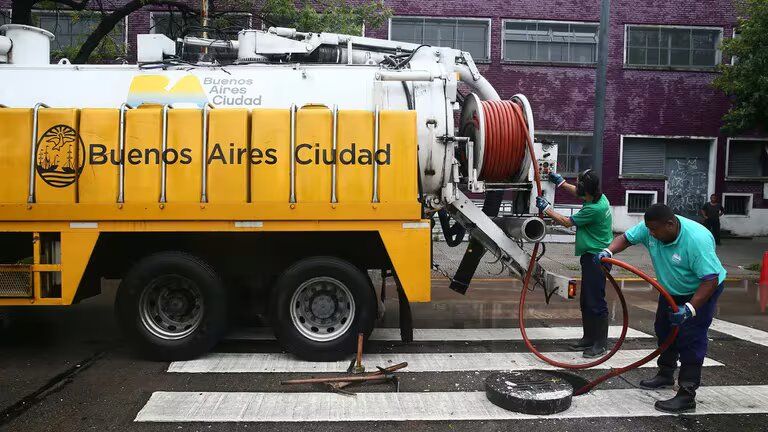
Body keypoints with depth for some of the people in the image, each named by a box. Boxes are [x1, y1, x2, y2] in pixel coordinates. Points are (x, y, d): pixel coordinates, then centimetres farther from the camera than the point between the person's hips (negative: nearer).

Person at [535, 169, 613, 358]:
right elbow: (578, 193, 28)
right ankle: (589, 338, 25)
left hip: (596, 259, -10)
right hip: (591, 257, 10)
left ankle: (600, 344, 3)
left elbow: (567, 222, -12)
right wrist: (561, 183, 26)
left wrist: (546, 209, -2)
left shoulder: (594, 209, -24)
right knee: (586, 300, 15)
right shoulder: (599, 197, 3)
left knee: (596, 302, -5)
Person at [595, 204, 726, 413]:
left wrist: (690, 309, -42)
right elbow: (626, 238, -7)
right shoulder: (650, 228, -19)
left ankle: (687, 395, -9)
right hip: (672, 290, 8)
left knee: (690, 339, -13)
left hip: (702, 290, -8)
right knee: (663, 330, 18)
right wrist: (608, 252, -28)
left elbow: (711, 279, -35)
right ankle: (665, 374, 37)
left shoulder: (697, 239, -37)